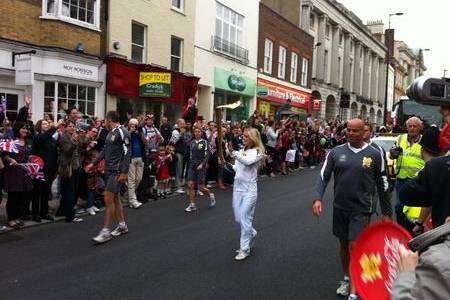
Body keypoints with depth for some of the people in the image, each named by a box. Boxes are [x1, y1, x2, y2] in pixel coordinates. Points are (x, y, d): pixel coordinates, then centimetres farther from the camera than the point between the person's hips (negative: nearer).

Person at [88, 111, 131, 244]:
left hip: (117, 171, -9)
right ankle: (122, 225, 26)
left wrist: (124, 172, -22)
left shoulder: (122, 132, -13)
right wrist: (93, 163, 22)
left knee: (108, 199, -9)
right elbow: (105, 150, 24)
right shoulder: (110, 133, 16)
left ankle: (106, 231, -2)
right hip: (109, 170, 9)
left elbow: (127, 153, -18)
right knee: (115, 198, 14)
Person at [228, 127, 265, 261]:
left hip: (249, 189, -7)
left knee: (245, 219, -6)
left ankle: (244, 249, 6)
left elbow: (248, 161, -28)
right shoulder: (241, 150, 12)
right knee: (238, 218, 13)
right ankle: (251, 233, 40)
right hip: (237, 187, 7)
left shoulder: (258, 152, -8)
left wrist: (234, 153, -39)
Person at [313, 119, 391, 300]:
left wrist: (386, 212, 6)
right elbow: (324, 176, 0)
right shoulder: (336, 152, 0)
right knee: (343, 244, 16)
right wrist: (318, 198, -15)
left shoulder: (374, 154, -3)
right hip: (340, 207, 3)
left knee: (354, 247, -7)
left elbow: (382, 184, 3)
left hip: (361, 209, -3)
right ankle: (346, 278, 38)